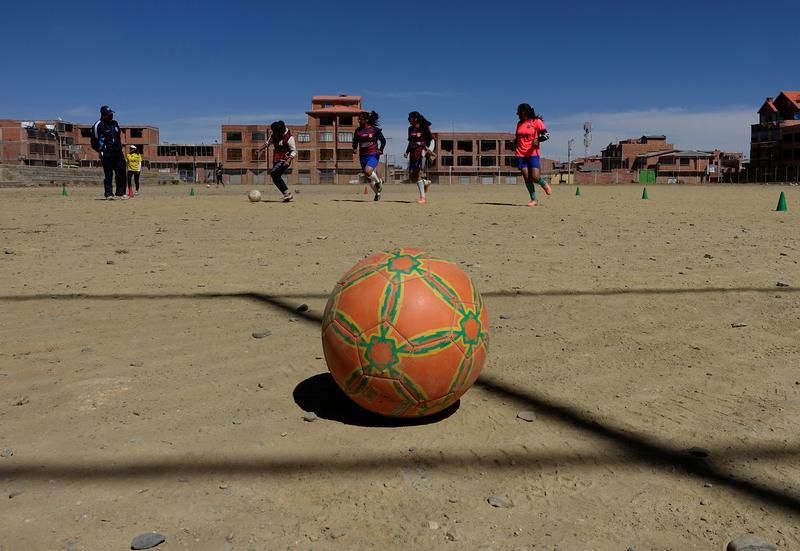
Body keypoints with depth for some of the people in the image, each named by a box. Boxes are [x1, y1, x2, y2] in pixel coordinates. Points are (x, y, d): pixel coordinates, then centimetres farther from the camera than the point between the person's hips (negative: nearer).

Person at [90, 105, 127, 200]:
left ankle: (120, 193, 12)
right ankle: (108, 194, 0)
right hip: (106, 153, -6)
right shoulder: (98, 125, -4)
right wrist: (102, 151, -7)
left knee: (121, 173, 4)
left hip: (118, 152, 6)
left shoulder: (115, 123, 16)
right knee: (108, 174, -4)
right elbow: (94, 143, -2)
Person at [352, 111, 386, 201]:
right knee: (368, 178, 9)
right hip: (363, 156, 5)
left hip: (373, 155, -5)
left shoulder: (374, 129, -6)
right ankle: (377, 193, 30)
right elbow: (355, 142, 14)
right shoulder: (358, 131, 5)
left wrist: (380, 150, -8)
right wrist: (354, 148, -5)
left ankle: (379, 181, 1)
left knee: (368, 171, -30)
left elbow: (383, 140, 1)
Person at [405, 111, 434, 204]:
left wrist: (430, 149, -19)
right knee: (411, 178, 3)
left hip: (421, 152, -7)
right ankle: (426, 182, 31)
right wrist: (406, 152, 14)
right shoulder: (410, 129, 14)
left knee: (417, 174, -15)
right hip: (413, 153, 7)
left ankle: (422, 197, -9)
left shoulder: (424, 128, -4)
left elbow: (431, 140, -2)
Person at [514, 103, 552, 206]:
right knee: (526, 178, 0)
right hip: (520, 155, 5)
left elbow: (545, 135, -5)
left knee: (535, 177, -14)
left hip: (533, 154, -5)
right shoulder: (519, 124, 17)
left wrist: (537, 139, -24)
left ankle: (544, 184, 20)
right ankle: (533, 200, 9)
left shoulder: (536, 121, 0)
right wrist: (514, 144, 9)